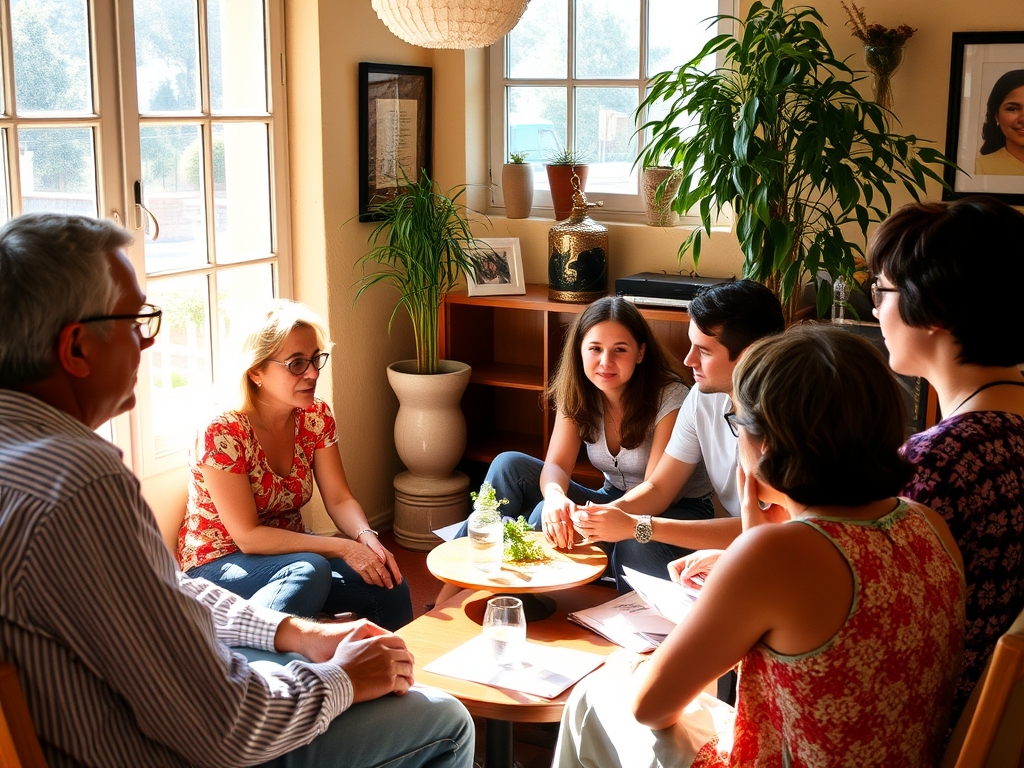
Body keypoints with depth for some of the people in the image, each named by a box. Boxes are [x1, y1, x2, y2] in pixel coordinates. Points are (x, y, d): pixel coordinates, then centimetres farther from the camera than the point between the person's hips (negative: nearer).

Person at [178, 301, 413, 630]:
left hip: (289, 549, 6)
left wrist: (366, 537, -25)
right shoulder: (222, 433, -23)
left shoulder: (316, 416, -3)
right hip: (219, 564, -6)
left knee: (390, 586, -16)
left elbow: (340, 500, -2)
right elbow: (248, 536, -24)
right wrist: (342, 548, -28)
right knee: (309, 571, -36)